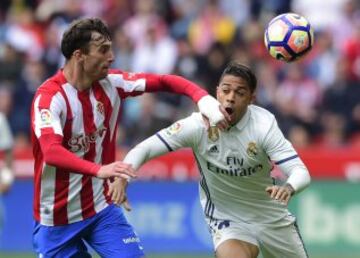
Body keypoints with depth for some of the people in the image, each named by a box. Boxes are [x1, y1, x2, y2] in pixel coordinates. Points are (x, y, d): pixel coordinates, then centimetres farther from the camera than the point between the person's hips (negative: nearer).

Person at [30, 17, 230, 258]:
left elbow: (163, 82, 2)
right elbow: (51, 151, -35)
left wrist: (202, 97, -18)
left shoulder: (110, 83, -2)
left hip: (101, 208, 4)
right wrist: (99, 170, -50)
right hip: (56, 218, -4)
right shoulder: (49, 96, -20)